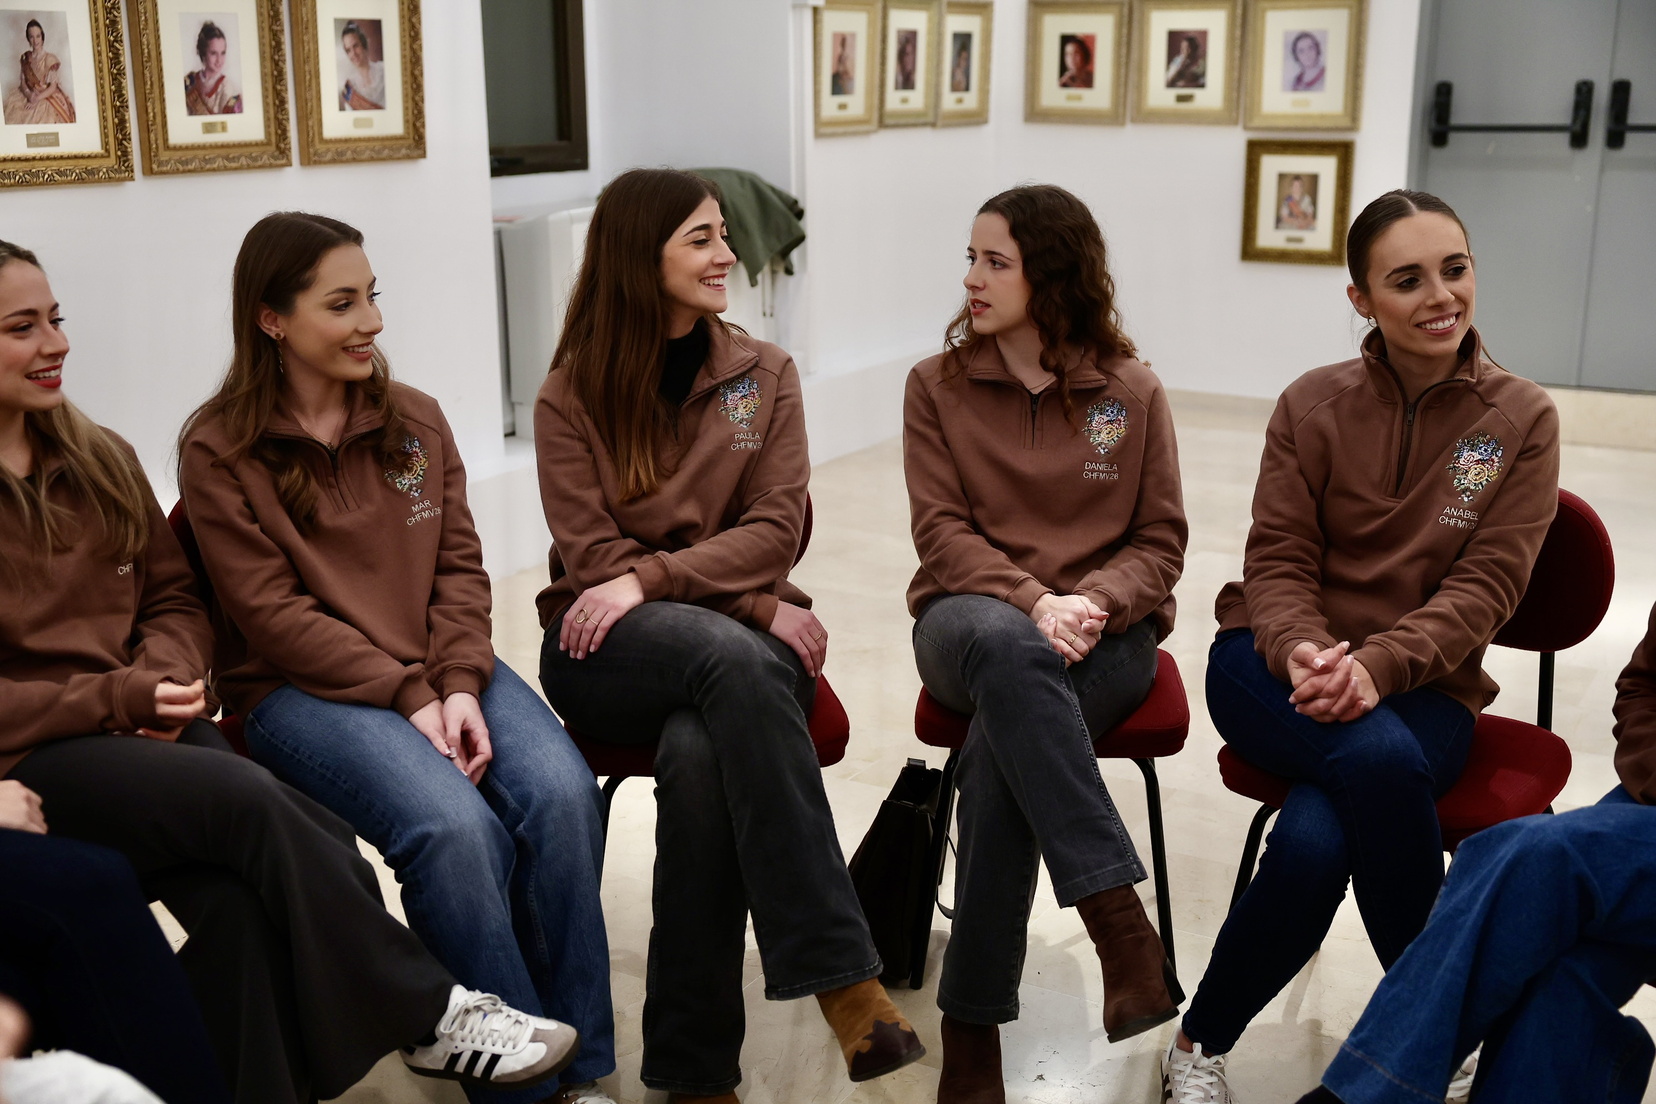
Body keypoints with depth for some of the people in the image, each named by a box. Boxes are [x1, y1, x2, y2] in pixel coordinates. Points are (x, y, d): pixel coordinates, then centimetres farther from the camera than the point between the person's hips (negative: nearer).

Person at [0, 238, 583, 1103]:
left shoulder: (98, 460, 13)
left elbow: (175, 598, 19)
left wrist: (163, 675, -3)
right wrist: (113, 699, -14)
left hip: (138, 730, 6)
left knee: (236, 894, -26)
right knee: (250, 800, -30)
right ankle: (428, 1016, -19)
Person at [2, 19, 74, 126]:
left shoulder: (51, 59, -5)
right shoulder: (24, 59, 9)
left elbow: (53, 87, -7)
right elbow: (22, 84, 8)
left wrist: (37, 99, -18)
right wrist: (29, 95, -14)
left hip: (48, 97, -4)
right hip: (29, 98, 4)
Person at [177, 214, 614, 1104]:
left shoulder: (415, 420, 12)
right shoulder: (218, 451, -2)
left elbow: (459, 564, 7)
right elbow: (273, 614, -9)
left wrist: (459, 683, -11)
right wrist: (406, 696, -17)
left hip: (440, 670, 4)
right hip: (301, 689, -4)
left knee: (562, 796, -25)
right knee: (453, 824, -31)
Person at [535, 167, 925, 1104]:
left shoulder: (765, 375, 9)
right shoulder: (571, 395, 3)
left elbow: (774, 529, -1)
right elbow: (591, 555, -5)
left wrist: (651, 579, -17)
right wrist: (759, 609, -14)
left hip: (743, 635, 1)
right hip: (609, 651, -1)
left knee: (700, 754, -35)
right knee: (735, 660, -37)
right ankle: (840, 974, -38)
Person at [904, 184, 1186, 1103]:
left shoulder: (1132, 393, 7)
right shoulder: (937, 385, 7)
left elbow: (1158, 542, 5)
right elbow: (942, 530, -1)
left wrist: (1092, 601, -17)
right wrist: (1033, 601, -19)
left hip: (1102, 634, 0)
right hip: (972, 620, 0)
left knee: (1002, 745, -35)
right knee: (1009, 650, -40)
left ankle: (972, 1025, -27)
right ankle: (1121, 926, -42)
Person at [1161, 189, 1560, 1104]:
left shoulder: (1520, 420, 0)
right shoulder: (1313, 405, 2)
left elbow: (1484, 587, -7)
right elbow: (1277, 563, -1)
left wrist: (1375, 666, -25)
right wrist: (1304, 654, -24)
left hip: (1421, 687, 0)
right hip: (1274, 663, 0)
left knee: (1315, 841, -33)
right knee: (1378, 758, -35)